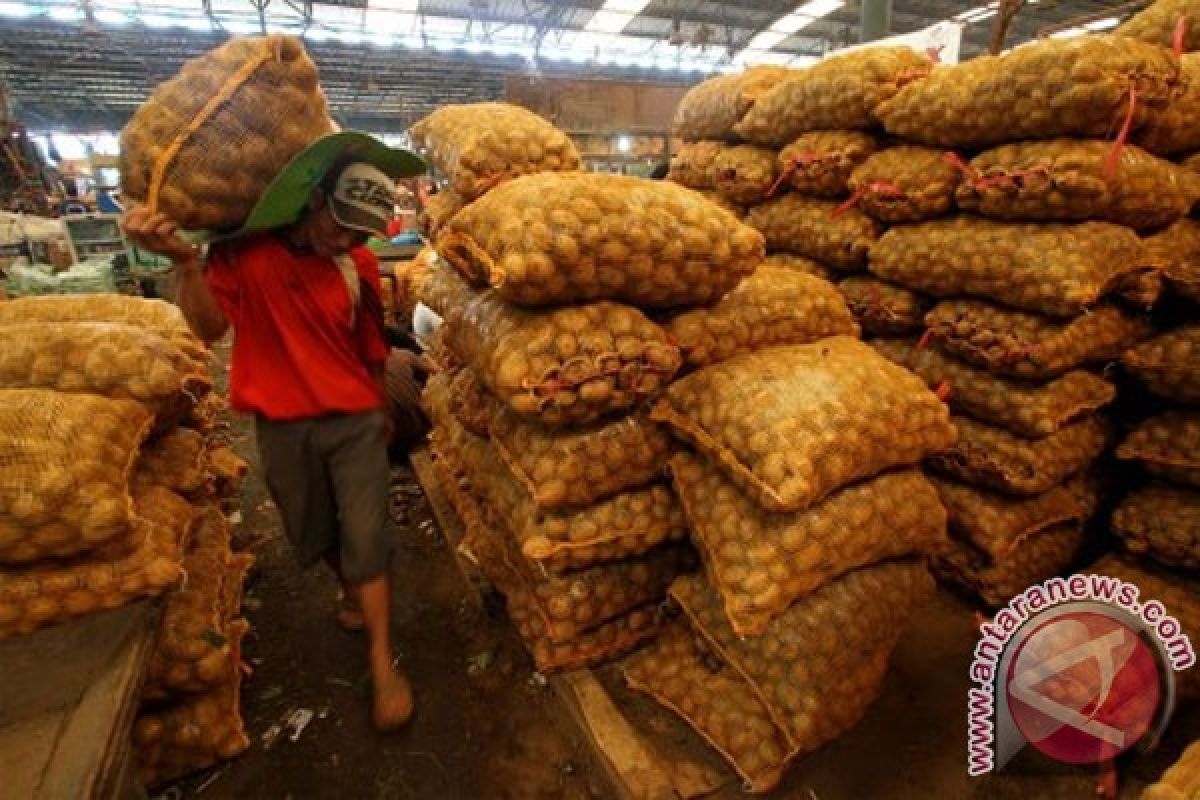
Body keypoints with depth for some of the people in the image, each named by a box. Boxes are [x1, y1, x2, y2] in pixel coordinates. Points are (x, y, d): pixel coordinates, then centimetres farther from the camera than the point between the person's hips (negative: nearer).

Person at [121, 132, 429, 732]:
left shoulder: (360, 266, -4)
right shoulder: (244, 248, -8)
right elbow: (209, 327, -14)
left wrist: (380, 412, 15)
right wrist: (184, 260, -30)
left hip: (355, 421, 0)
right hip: (282, 426, 1)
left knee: (366, 540, 1)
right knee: (314, 534, 19)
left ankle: (382, 662, 15)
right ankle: (351, 589, 50)